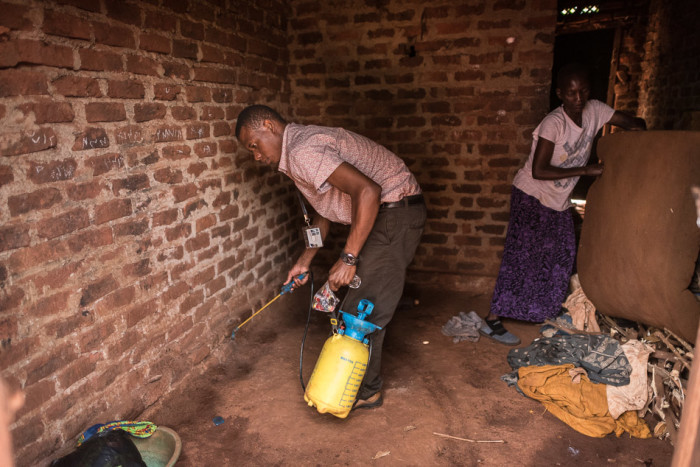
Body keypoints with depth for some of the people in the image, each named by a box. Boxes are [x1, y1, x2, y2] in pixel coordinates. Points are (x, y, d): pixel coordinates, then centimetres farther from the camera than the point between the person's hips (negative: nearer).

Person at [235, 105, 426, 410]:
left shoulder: (303, 153, -21)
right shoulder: (298, 151, 13)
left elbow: (368, 191, -33)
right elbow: (324, 209, 21)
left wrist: (348, 259, -29)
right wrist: (305, 261, 19)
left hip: (397, 211, -10)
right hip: (384, 212, 11)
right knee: (365, 304, 18)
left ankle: (365, 391, 14)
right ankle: (364, 376, 35)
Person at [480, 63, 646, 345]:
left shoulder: (594, 111, -3)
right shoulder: (553, 123, -23)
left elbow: (632, 123, 8)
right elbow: (539, 171, -27)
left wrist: (637, 127, -17)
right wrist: (585, 170, -24)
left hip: (559, 200, 8)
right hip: (530, 195, -7)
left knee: (562, 255, 10)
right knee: (521, 255, -11)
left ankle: (545, 312, 29)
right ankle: (492, 321, -7)